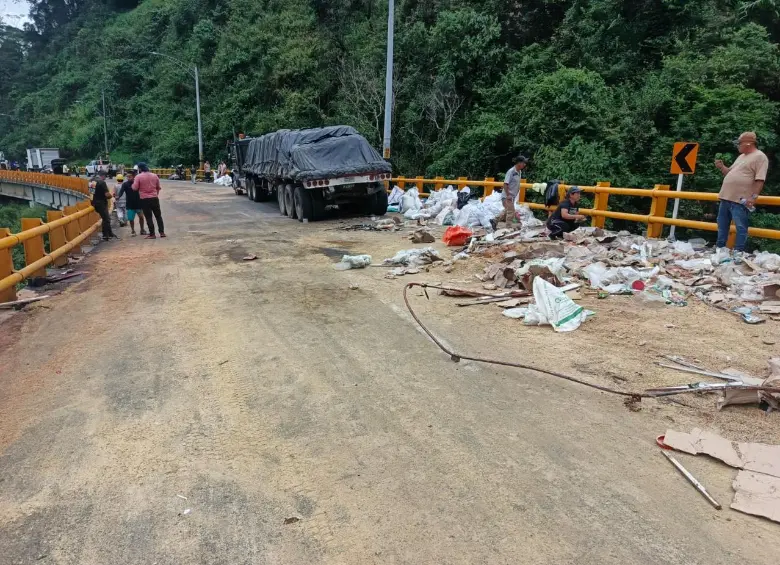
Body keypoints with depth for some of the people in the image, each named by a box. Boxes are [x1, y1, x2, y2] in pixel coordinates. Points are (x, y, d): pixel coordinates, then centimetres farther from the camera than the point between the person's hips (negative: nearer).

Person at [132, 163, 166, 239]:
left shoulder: (138, 177, -8)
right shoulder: (154, 175, 4)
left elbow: (135, 188, -9)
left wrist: (133, 184, 11)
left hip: (145, 199, -3)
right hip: (155, 198, 3)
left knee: (149, 217, 1)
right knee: (158, 216, 12)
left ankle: (152, 234, 1)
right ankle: (162, 232, 10)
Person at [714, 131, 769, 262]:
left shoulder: (759, 157, -6)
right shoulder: (741, 157, 21)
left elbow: (760, 180, -14)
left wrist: (753, 196, -21)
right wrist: (722, 167, 11)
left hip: (740, 200, -9)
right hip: (726, 197, 9)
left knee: (741, 227, -5)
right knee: (722, 224, 14)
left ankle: (738, 253, -1)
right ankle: (720, 248, 23)